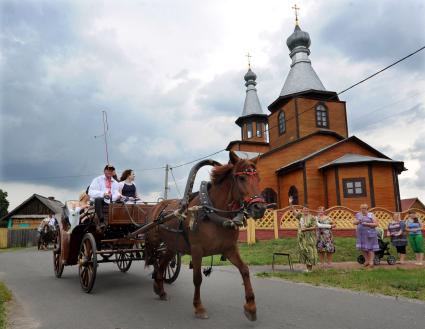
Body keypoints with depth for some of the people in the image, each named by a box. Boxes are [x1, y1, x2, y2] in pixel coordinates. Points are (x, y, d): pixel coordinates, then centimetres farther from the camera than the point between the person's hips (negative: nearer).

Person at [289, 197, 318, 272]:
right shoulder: (300, 216, 8)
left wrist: (306, 229, -17)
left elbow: (314, 227, -9)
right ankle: (307, 268, 15)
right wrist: (290, 203, -9)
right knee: (303, 251, 6)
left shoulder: (311, 218, -4)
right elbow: (294, 211, 3)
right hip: (301, 237, 5)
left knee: (309, 251, -4)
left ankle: (310, 269, 3)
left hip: (309, 237, -5)